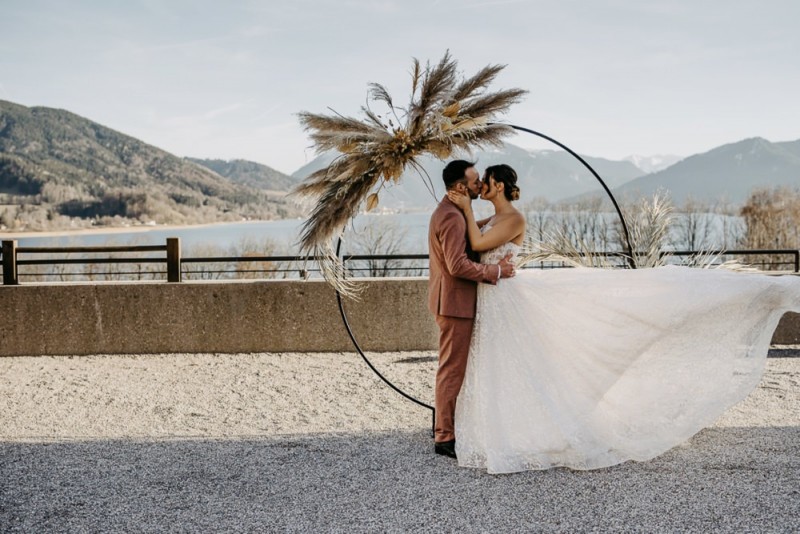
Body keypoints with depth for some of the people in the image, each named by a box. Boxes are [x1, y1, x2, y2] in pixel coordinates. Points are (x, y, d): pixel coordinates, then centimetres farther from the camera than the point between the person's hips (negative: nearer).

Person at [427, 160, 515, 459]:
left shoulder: (449, 212, 14)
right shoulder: (452, 217, -20)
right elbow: (458, 265, -26)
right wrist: (496, 271, -18)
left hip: (454, 301, 11)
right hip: (455, 303, -11)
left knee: (452, 368, 19)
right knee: (453, 370, -4)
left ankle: (444, 425, 30)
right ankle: (445, 438, 3)